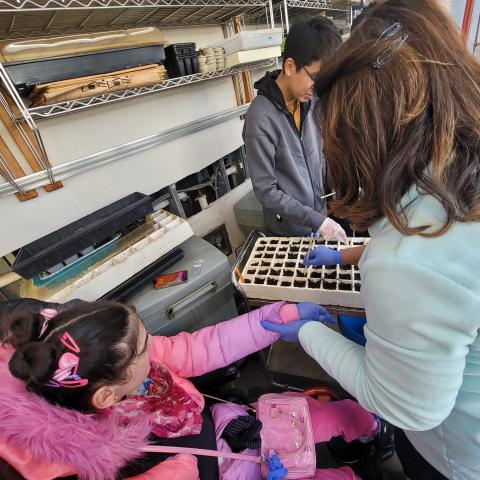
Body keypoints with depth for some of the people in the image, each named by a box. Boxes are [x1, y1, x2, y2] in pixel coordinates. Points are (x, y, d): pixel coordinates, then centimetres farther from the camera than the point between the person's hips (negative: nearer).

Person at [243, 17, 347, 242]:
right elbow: (266, 191, -21)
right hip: (289, 231, -6)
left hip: (322, 215, 6)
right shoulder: (261, 119, -24)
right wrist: (317, 221, -22)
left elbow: (321, 154, 8)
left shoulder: (309, 100, -3)